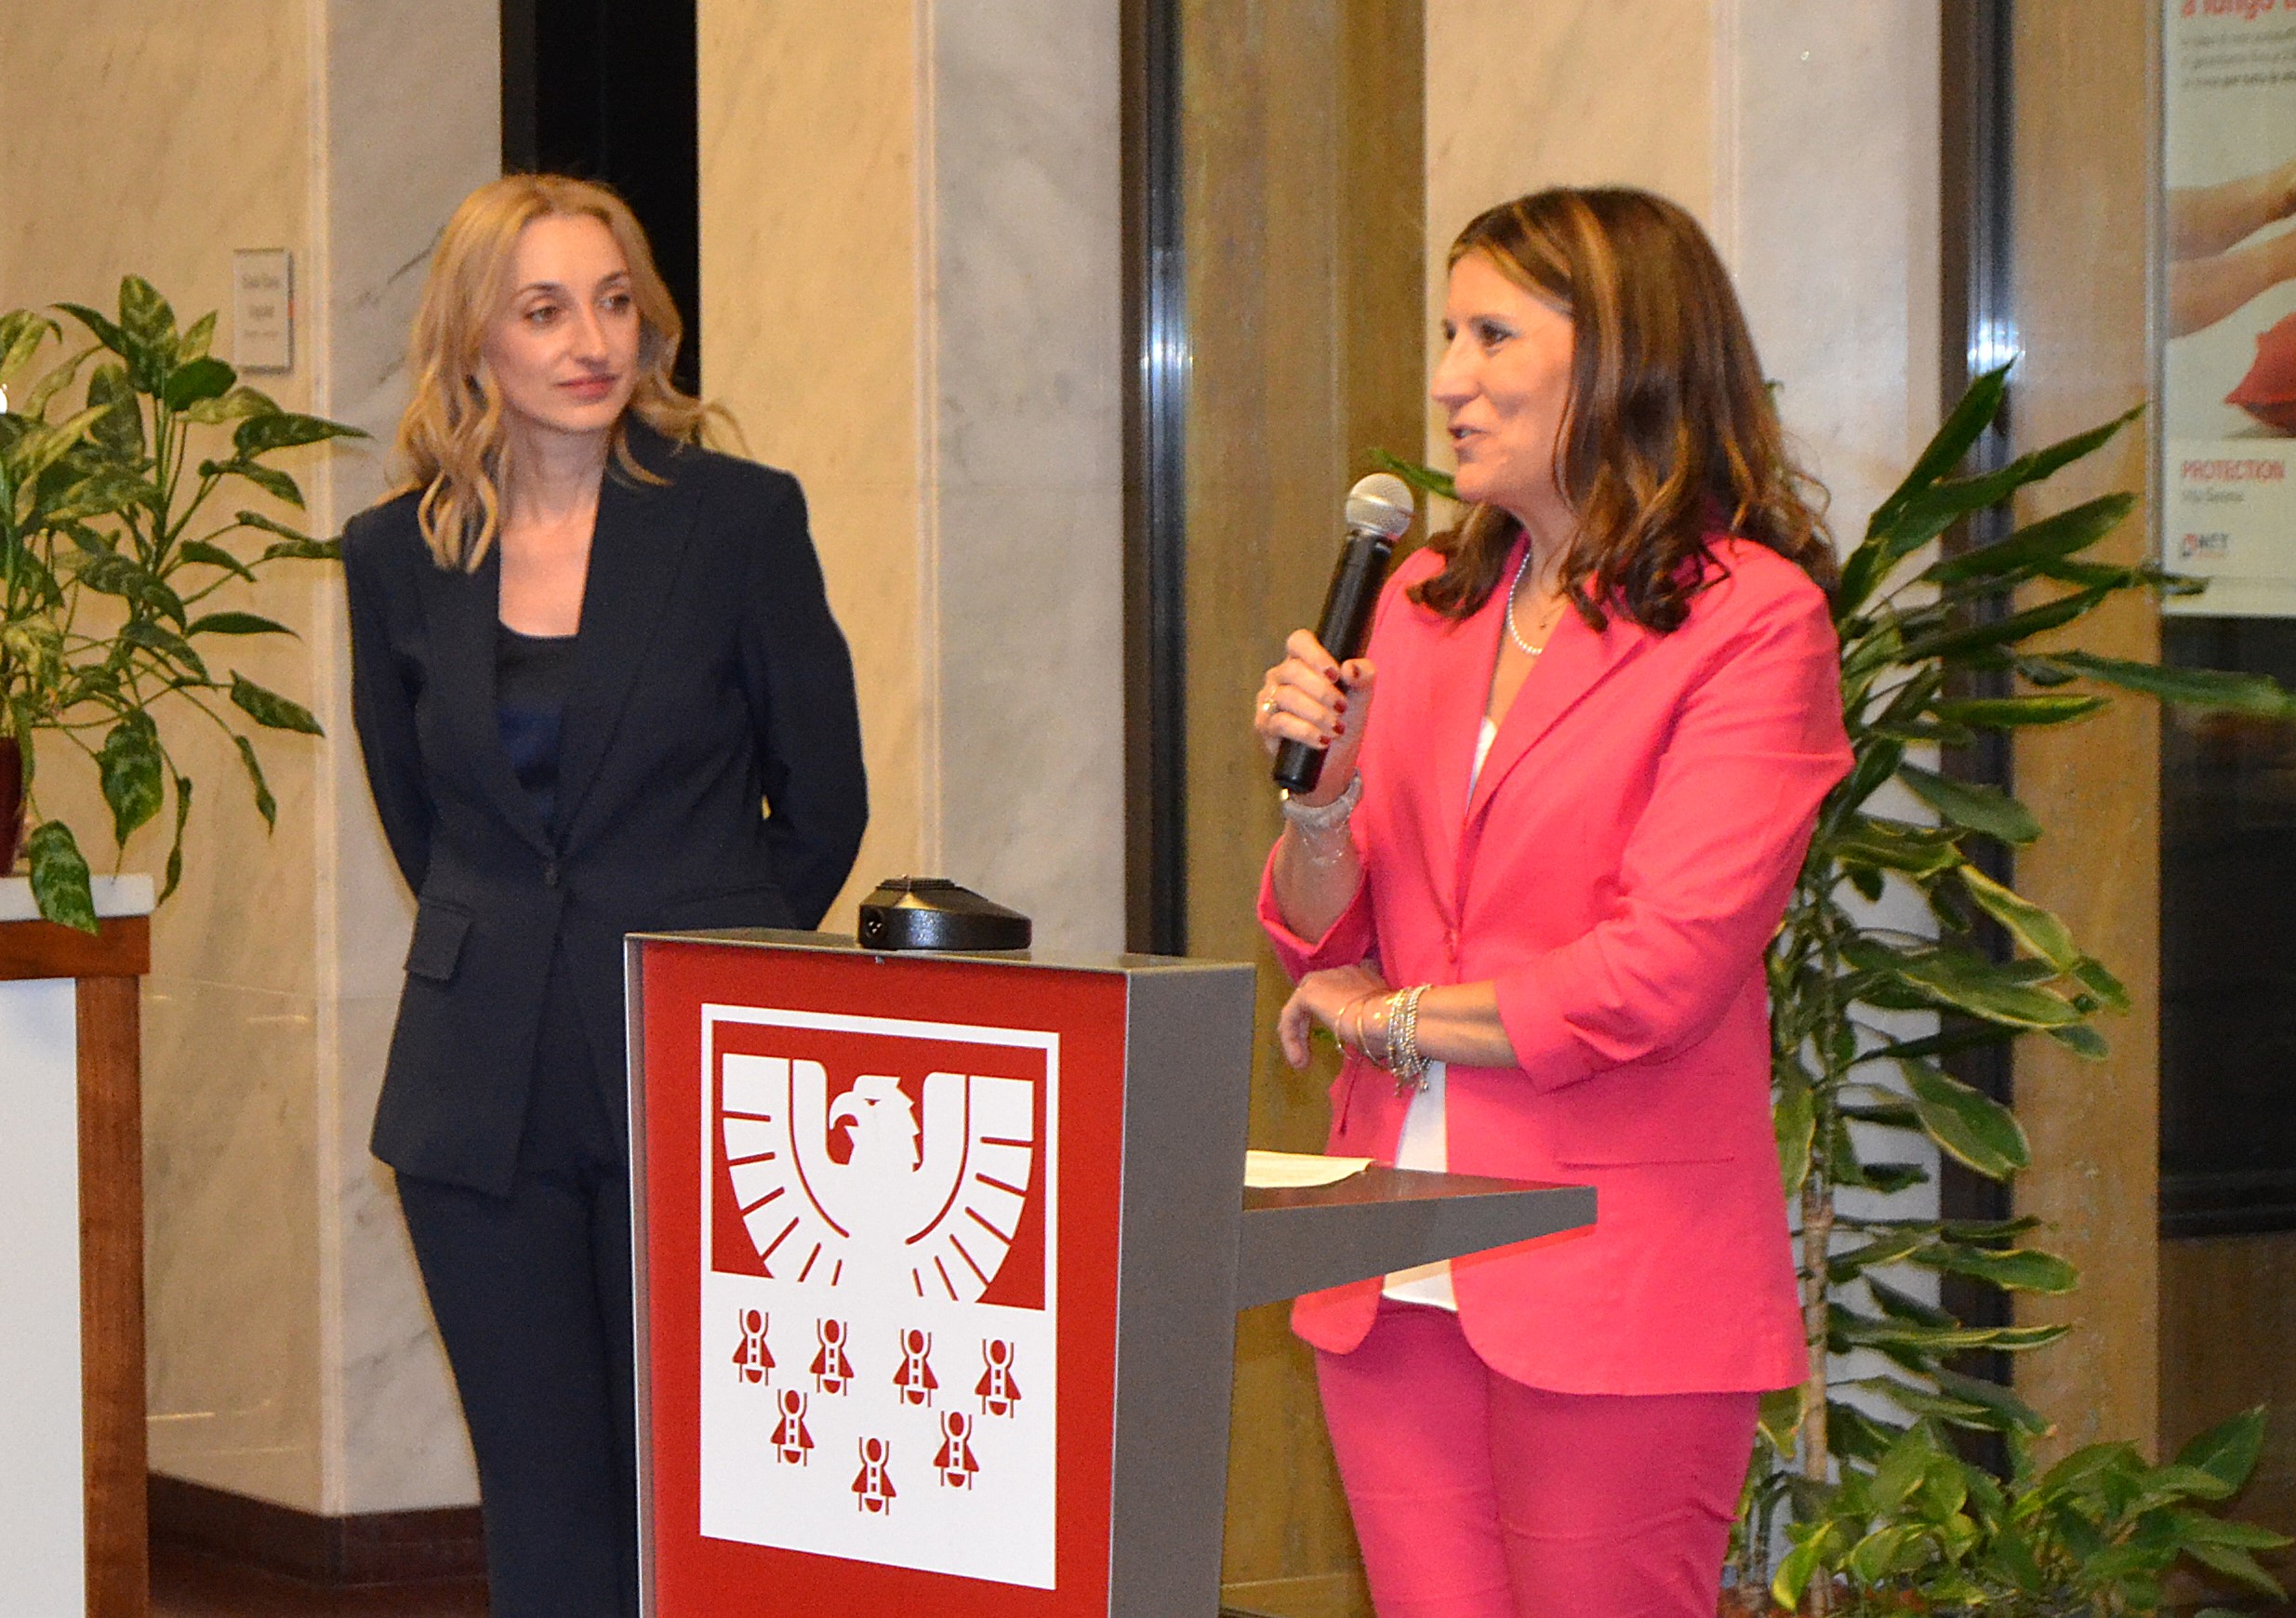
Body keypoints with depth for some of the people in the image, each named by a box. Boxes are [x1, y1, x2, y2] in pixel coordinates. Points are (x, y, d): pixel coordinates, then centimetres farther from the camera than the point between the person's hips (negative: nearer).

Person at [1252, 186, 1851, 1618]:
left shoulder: (1753, 620, -6)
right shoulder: (1428, 602, 15)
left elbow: (1663, 971, -14)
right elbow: (1326, 940, 16)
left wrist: (1395, 1018, -2)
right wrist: (1319, 793, -5)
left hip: (1615, 1279, -6)